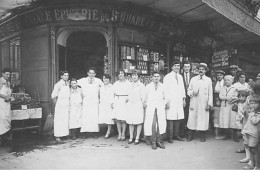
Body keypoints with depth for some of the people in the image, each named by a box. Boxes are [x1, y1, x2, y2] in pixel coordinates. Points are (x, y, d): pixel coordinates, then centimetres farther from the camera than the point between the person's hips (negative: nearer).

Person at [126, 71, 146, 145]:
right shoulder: (129, 85, 13)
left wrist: (143, 103, -9)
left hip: (138, 105, -5)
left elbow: (143, 97, -4)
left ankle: (137, 138, 7)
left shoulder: (141, 85, -3)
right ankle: (131, 137, 17)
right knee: (130, 122, 7)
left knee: (139, 122, -2)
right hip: (130, 105, 5)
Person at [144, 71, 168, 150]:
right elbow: (145, 97, 14)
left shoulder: (162, 86, 12)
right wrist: (146, 103, 2)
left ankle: (159, 141, 6)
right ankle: (153, 142, 1)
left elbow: (165, 98, 19)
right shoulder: (148, 86, 11)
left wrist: (164, 103, 4)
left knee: (161, 124, -5)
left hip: (160, 108, 1)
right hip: (150, 108, -1)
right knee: (152, 125, -8)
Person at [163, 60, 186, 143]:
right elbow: (165, 90, -4)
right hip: (171, 102, -5)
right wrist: (167, 101, -10)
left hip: (179, 101, 5)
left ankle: (176, 135, 17)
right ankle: (170, 137, 3)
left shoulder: (180, 76, 17)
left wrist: (184, 99, 13)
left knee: (178, 118, 5)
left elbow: (182, 88, 19)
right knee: (170, 119, -5)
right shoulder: (167, 77, -1)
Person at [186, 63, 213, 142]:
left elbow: (210, 93, 4)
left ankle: (202, 136, 14)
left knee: (203, 119, 0)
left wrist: (209, 104, -3)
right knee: (192, 118, 1)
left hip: (204, 104, -1)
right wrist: (192, 93, -10)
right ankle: (190, 135, 11)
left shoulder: (208, 80, 5)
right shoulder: (193, 79, 8)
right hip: (194, 103, 1)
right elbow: (189, 90, 12)